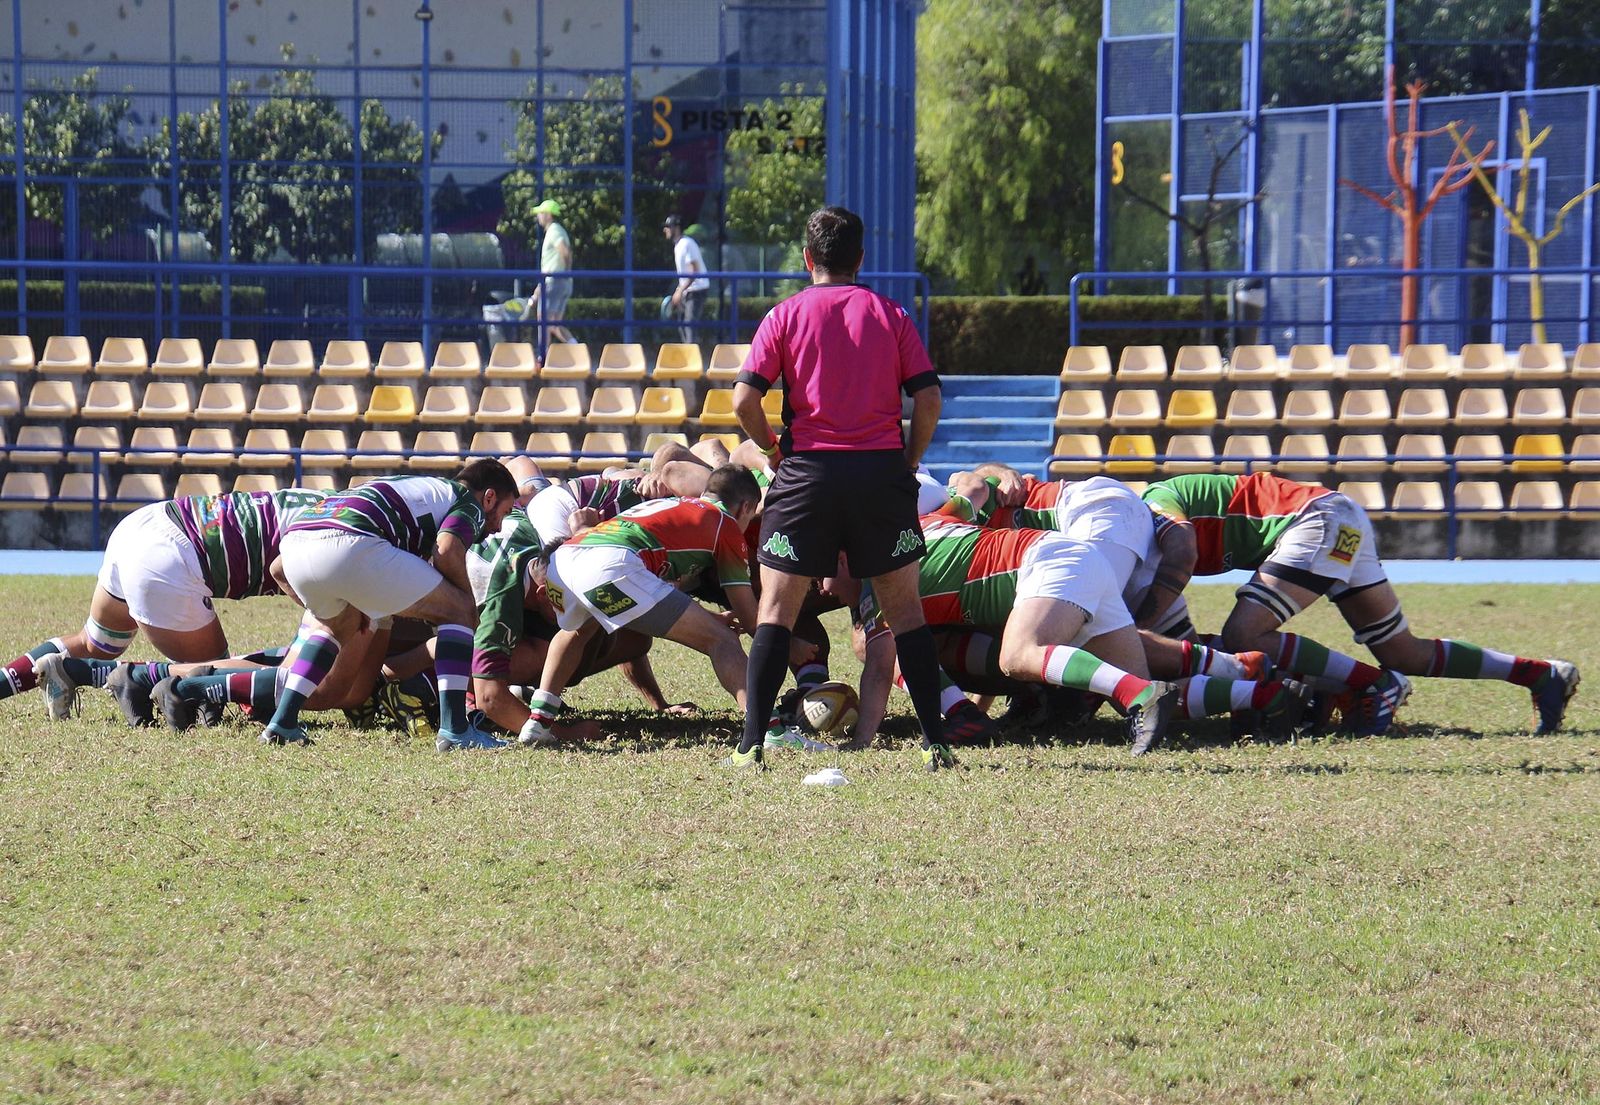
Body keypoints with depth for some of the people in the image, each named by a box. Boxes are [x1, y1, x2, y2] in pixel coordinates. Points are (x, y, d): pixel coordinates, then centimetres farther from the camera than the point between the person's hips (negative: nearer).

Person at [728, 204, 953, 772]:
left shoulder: (786, 316, 3)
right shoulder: (890, 315, 7)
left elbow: (745, 400, -5)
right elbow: (928, 397, 0)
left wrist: (774, 448, 11)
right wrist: (907, 464, 12)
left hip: (808, 470, -1)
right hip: (882, 469, 1)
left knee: (777, 609, 5)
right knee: (903, 607, 11)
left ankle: (751, 743, -2)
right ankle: (935, 742, 7)